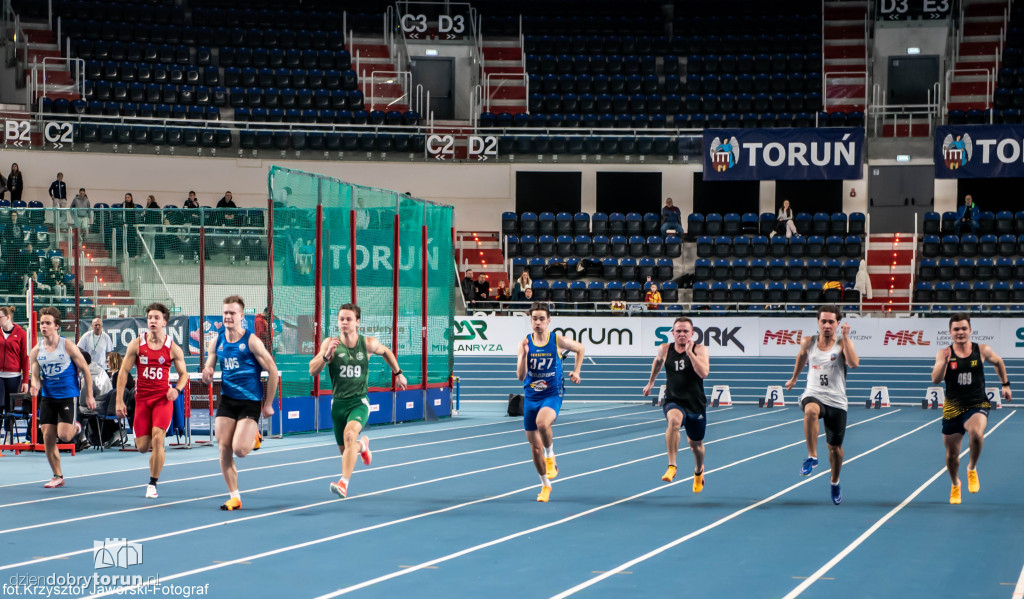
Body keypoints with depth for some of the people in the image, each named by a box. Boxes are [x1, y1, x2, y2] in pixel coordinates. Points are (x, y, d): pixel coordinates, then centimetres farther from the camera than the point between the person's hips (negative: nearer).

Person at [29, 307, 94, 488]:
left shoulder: (68, 347, -9)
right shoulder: (36, 351, 1)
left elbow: (85, 370, -2)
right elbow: (35, 375, 7)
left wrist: (89, 396, -2)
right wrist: (35, 385, -17)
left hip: (68, 395, -4)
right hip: (48, 397, 4)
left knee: (64, 435, -15)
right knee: (48, 437, 0)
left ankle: (75, 428, 23)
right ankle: (57, 476, 13)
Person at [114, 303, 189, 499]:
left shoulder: (173, 348, -2)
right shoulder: (136, 344, -1)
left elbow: (183, 374, 8)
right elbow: (123, 372, 2)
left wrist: (177, 389, -13)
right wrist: (119, 400, -3)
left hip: (163, 398, -2)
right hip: (142, 398, 2)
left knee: (157, 440, -17)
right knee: (142, 447, 1)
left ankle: (152, 484, -6)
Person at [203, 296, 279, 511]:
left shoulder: (251, 341, -10)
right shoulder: (216, 342, 5)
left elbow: (272, 371, -7)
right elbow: (209, 368, 15)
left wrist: (268, 404, -5)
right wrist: (207, 375, -12)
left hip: (250, 402, -5)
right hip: (227, 400, 5)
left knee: (239, 450, -17)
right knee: (224, 449, -4)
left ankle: (254, 437, 19)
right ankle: (234, 497, 7)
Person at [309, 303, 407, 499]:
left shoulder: (368, 344, -4)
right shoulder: (330, 343, -7)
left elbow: (385, 352, 19)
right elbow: (312, 371, -13)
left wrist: (398, 373, 24)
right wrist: (326, 355, -29)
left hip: (359, 402, -2)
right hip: (338, 402, 2)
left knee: (350, 434, -31)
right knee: (345, 450, 14)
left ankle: (344, 483, -33)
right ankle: (362, 445, 52)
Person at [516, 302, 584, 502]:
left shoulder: (558, 341, -6)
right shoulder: (525, 343, -4)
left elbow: (579, 348, 15)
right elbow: (521, 376, -11)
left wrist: (576, 371, 7)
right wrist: (524, 354, -24)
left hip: (552, 395, -3)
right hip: (531, 397, 3)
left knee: (542, 422, -36)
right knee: (535, 448, 8)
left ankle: (550, 456, -8)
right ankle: (545, 485, 29)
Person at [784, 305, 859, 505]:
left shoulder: (842, 344, -5)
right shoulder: (808, 342, 2)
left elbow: (854, 363, -24)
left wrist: (845, 337, -25)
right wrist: (794, 378, 35)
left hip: (836, 401, 0)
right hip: (813, 395, 0)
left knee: (835, 447, 9)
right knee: (811, 410, -39)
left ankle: (835, 482, 35)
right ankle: (812, 456, -33)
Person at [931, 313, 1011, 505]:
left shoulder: (982, 351, -3)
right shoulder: (944, 354, -5)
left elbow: (998, 362, 19)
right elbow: (936, 380, -17)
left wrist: (1005, 384, 21)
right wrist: (944, 361, -31)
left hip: (977, 405, -1)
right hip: (953, 408, 1)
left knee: (976, 433, -34)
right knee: (951, 454, 8)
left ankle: (972, 469, -5)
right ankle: (955, 485, 40)